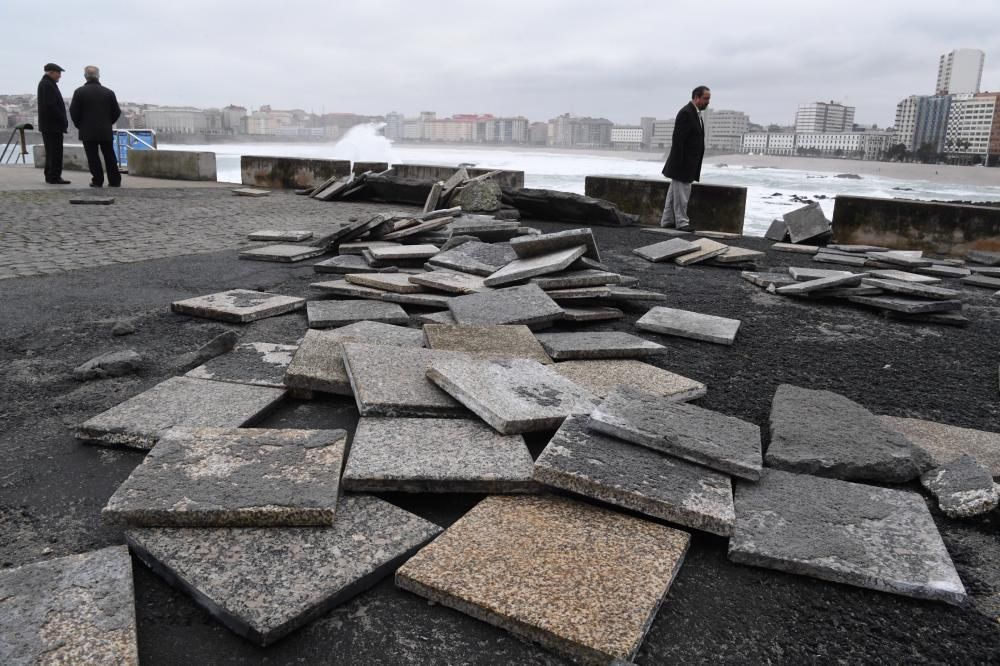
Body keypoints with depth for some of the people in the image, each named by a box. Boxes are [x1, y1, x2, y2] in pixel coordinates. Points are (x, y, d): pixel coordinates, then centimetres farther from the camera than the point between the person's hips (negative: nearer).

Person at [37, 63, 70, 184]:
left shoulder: (44, 83, 19)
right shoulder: (48, 85, -14)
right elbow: (51, 106, -22)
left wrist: (63, 120, 14)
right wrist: (63, 120, -15)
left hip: (48, 125, 11)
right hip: (53, 124, -11)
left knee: (51, 152, 14)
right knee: (56, 152, -9)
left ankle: (50, 176, 19)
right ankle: (54, 177, -9)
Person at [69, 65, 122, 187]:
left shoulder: (79, 92, -4)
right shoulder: (109, 92, 0)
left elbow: (73, 112, -5)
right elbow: (117, 112, 2)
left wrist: (79, 125, 10)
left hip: (88, 131, -2)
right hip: (106, 131, 2)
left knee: (93, 157, 2)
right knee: (109, 156, 9)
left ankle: (97, 181, 0)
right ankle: (115, 180, 8)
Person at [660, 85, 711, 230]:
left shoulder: (696, 113, 15)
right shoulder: (686, 113, -15)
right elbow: (678, 140, -20)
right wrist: (679, 163, -22)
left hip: (688, 165, 10)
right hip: (682, 164, -10)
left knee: (675, 193, 14)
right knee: (681, 193, -2)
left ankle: (667, 221, 20)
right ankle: (682, 222, 5)